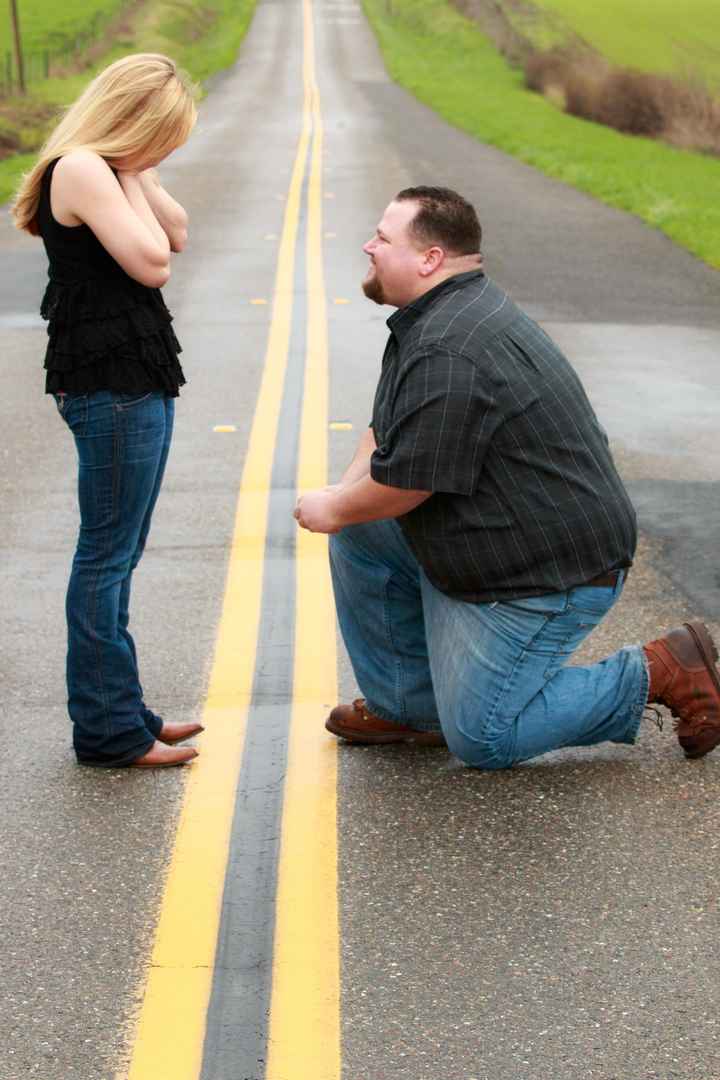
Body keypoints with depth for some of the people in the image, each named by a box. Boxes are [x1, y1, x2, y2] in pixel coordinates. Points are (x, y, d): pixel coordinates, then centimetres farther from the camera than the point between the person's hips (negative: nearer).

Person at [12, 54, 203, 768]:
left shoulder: (107, 168, 15)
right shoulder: (80, 168, -15)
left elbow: (176, 233, 12)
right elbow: (151, 262, -18)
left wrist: (137, 174, 2)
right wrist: (129, 174, -8)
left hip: (136, 380, 10)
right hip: (111, 386, -10)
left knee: (117, 554, 14)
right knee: (107, 556, -4)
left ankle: (118, 711, 23)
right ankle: (107, 730, 5)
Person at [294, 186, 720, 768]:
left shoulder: (449, 354, -28)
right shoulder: (435, 315, 9)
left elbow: (404, 483, -24)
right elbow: (386, 429, 17)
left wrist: (335, 509, -5)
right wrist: (344, 494, -1)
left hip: (544, 576, -10)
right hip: (488, 545, 10)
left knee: (481, 740, -3)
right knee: (358, 533, 7)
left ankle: (658, 674, 5)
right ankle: (407, 707, 18)